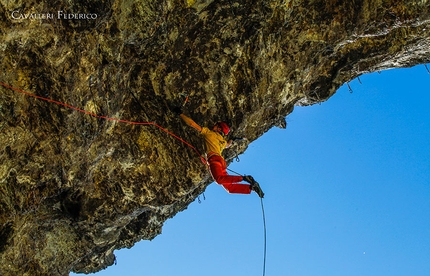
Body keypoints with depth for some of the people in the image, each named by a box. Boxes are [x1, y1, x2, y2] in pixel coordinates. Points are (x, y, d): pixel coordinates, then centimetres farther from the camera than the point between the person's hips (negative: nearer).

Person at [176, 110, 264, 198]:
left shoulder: (209, 133, 11)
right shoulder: (223, 142, 29)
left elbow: (192, 124, 8)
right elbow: (228, 144, 55)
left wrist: (180, 114, 16)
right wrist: (230, 141, 79)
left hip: (214, 159, -8)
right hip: (221, 161, 8)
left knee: (219, 179, -32)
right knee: (229, 187, 3)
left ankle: (244, 178, -34)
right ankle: (252, 187, -3)